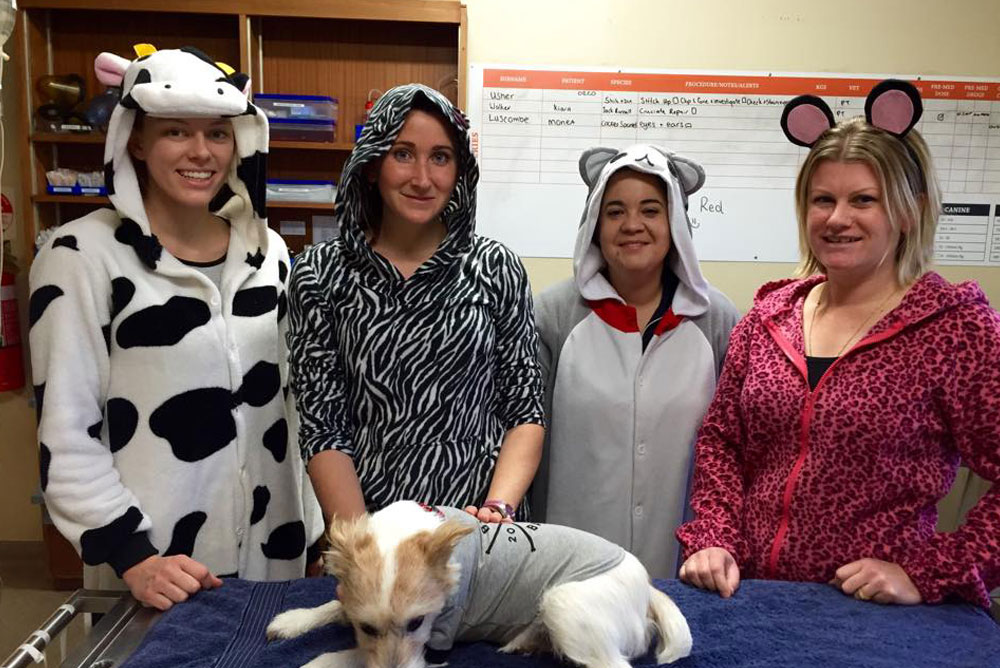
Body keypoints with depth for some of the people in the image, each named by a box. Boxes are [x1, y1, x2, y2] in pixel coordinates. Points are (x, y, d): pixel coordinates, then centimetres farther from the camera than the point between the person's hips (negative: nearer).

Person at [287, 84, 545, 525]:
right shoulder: (321, 273, -6)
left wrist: (500, 507, -17)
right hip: (365, 514, 0)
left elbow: (525, 412, -3)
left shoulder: (497, 268, -5)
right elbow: (322, 424, -7)